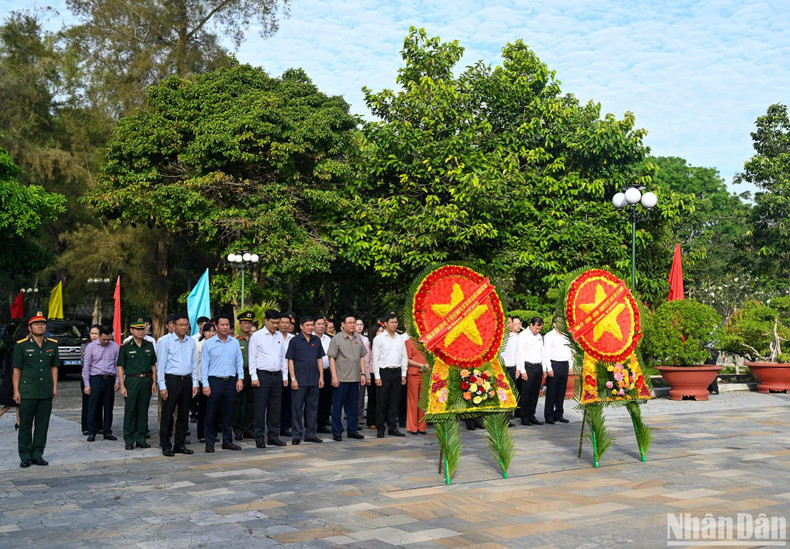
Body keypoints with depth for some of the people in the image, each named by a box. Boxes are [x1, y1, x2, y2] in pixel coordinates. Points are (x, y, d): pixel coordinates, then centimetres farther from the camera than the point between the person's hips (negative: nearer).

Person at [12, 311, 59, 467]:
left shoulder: (52, 345, 10)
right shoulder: (21, 345, 0)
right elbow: (16, 369, 0)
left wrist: (55, 387, 8)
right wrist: (16, 391, -5)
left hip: (46, 393, 3)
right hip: (27, 393, -3)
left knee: (42, 425, 7)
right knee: (25, 425, 1)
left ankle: (37, 455, 16)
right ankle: (25, 456, 10)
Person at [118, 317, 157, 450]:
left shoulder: (149, 346, 10)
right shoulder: (125, 347, -1)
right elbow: (120, 368, -2)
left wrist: (154, 382, 5)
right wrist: (122, 386, -9)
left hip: (146, 381, 3)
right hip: (131, 380, -3)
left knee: (143, 410, 7)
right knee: (130, 411, -1)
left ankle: (141, 439, 15)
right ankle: (129, 440, 8)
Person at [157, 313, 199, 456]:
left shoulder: (191, 342, 11)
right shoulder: (165, 341, -3)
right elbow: (161, 364, -4)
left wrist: (194, 383, 9)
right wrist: (162, 386, -9)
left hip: (187, 380, 5)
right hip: (171, 380, -5)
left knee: (184, 414, 9)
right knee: (167, 414, -2)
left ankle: (180, 444, 18)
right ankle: (166, 446, 7)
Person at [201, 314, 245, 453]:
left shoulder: (235, 342, 9)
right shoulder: (208, 344, 0)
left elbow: (239, 361, 12)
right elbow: (204, 365, -1)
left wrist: (240, 378, 2)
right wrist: (205, 384, -7)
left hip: (231, 381, 3)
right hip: (214, 381, -3)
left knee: (228, 413, 8)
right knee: (211, 414, 0)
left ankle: (227, 441, 17)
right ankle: (209, 443, 8)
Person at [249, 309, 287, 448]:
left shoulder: (280, 336, 12)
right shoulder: (257, 336, -3)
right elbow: (252, 358, -4)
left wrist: (285, 376, 11)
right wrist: (254, 377, -10)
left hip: (277, 375, 5)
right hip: (262, 375, -5)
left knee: (275, 408, 8)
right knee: (260, 408, -3)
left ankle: (273, 436, 16)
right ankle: (259, 438, 3)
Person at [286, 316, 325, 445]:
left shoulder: (316, 340, 10)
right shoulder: (295, 341, -3)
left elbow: (319, 359, 14)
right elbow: (290, 361, -4)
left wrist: (321, 377, 7)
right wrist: (293, 379, -11)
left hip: (314, 380, 5)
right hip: (300, 380, -4)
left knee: (312, 407, 10)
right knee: (297, 408, 0)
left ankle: (310, 434, 19)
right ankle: (296, 435, 7)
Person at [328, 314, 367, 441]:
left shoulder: (358, 338, 11)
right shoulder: (337, 339, -4)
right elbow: (331, 358, -7)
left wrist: (362, 374, 9)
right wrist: (334, 376, -13)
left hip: (355, 378, 5)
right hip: (341, 378, -5)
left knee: (352, 405, 11)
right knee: (338, 406, 1)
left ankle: (352, 430, 20)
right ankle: (336, 432, 9)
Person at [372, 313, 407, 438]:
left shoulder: (400, 339, 12)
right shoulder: (379, 339, -1)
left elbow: (404, 357, 14)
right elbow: (375, 358, -4)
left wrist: (403, 374, 7)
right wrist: (377, 376, -9)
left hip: (397, 372, 4)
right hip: (384, 372, -4)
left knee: (395, 401, 7)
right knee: (381, 402, -2)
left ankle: (392, 427, 14)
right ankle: (380, 429, 5)